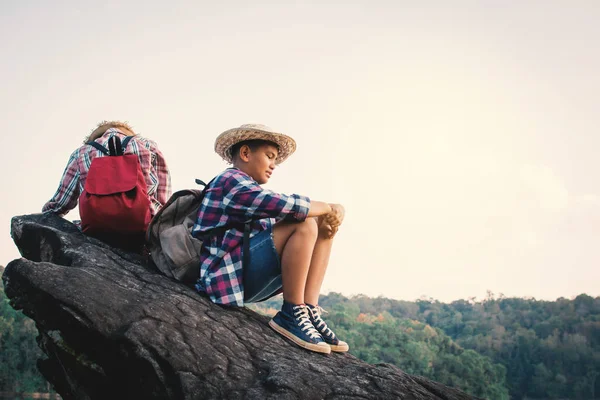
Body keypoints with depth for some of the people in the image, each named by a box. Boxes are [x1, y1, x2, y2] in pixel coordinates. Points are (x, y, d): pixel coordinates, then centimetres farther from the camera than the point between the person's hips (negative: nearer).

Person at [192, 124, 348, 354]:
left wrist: (326, 218, 0)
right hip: (229, 278, -10)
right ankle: (291, 314, -18)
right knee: (304, 224, -23)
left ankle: (309, 311, -6)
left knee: (324, 228, 6)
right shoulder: (232, 182, -7)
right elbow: (286, 206, -21)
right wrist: (329, 208, -6)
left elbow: (280, 221, 18)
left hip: (248, 280, 10)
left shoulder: (249, 191, 25)